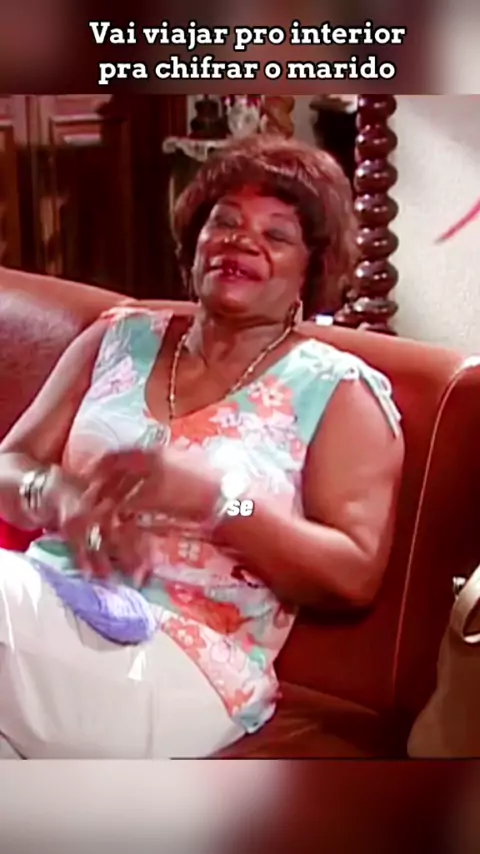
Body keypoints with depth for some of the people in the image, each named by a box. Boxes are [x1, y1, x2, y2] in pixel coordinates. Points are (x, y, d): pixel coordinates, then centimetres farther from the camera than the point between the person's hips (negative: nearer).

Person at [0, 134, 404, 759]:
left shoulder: (337, 391, 3)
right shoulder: (121, 338, 16)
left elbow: (355, 576, -4)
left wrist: (212, 501, -17)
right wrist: (62, 497, -11)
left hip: (184, 666, -5)